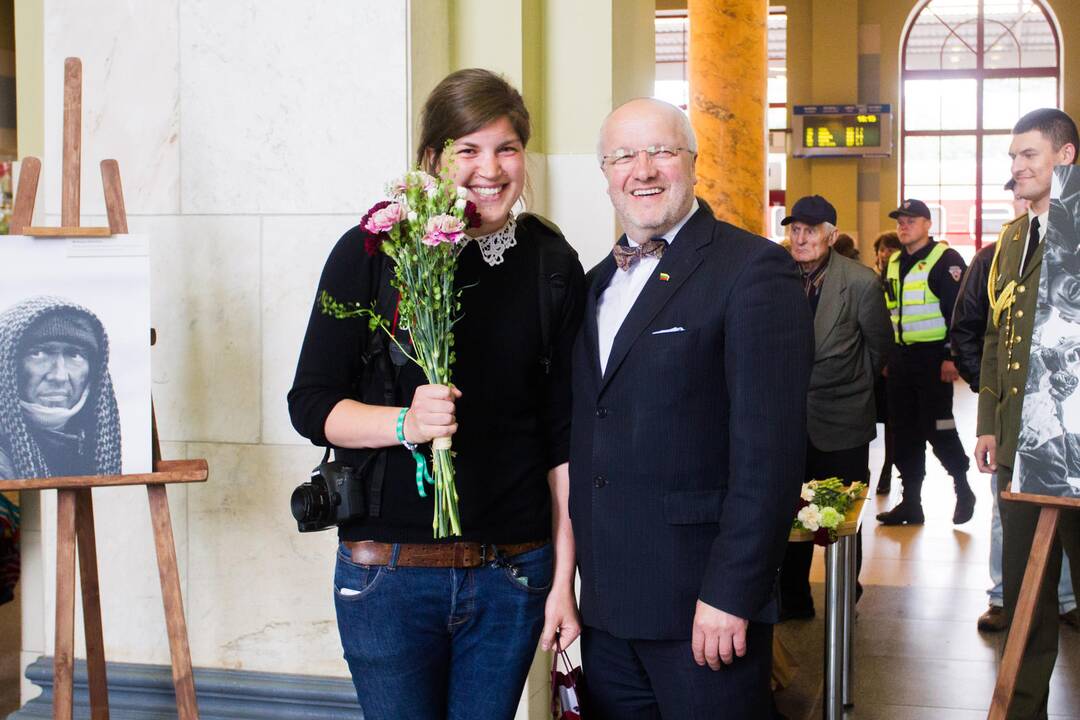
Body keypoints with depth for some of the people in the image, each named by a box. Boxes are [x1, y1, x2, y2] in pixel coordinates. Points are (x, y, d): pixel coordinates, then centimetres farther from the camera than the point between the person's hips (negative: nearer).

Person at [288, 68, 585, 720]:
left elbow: (563, 435, 5)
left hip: (512, 572, 2)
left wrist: (563, 579, 3)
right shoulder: (372, 252, -3)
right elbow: (310, 403, -2)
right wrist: (405, 422, -21)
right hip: (389, 572, -2)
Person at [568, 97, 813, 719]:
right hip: (606, 603, 7)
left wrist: (731, 593, -19)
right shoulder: (599, 283, 14)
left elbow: (769, 450, -16)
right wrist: (573, 581, 11)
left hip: (703, 604, -6)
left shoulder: (754, 269, -9)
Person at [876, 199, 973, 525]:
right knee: (904, 431, 8)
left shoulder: (946, 260, -7)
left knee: (937, 428, -4)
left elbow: (959, 311, -13)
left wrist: (952, 357, -18)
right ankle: (911, 502, 15)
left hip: (933, 359, -7)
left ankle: (963, 490, 16)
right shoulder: (894, 263, 15)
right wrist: (887, 355, 16)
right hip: (900, 359, 7)